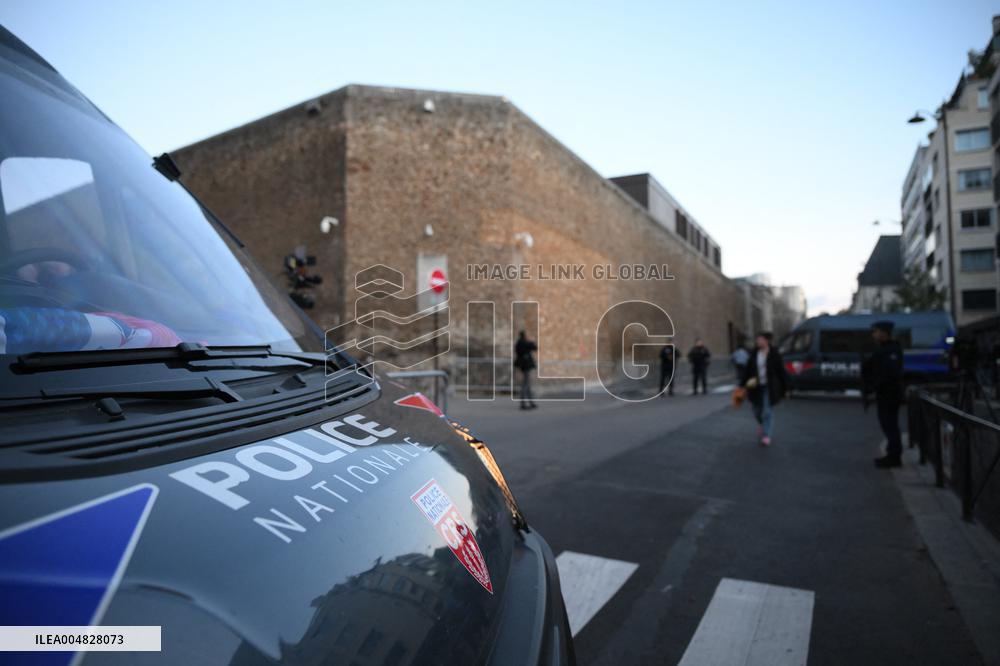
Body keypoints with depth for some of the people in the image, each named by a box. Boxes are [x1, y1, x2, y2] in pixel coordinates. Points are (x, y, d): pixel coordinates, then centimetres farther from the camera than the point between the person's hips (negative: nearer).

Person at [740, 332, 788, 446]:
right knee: (757, 411, 11)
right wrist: (742, 385, -1)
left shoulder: (774, 355, -7)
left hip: (769, 388, -3)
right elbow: (747, 371, 4)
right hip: (756, 387, 4)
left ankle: (766, 435, 7)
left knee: (767, 411, -3)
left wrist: (784, 388, -5)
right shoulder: (754, 355, 3)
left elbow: (781, 371, -5)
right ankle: (761, 424, 43)